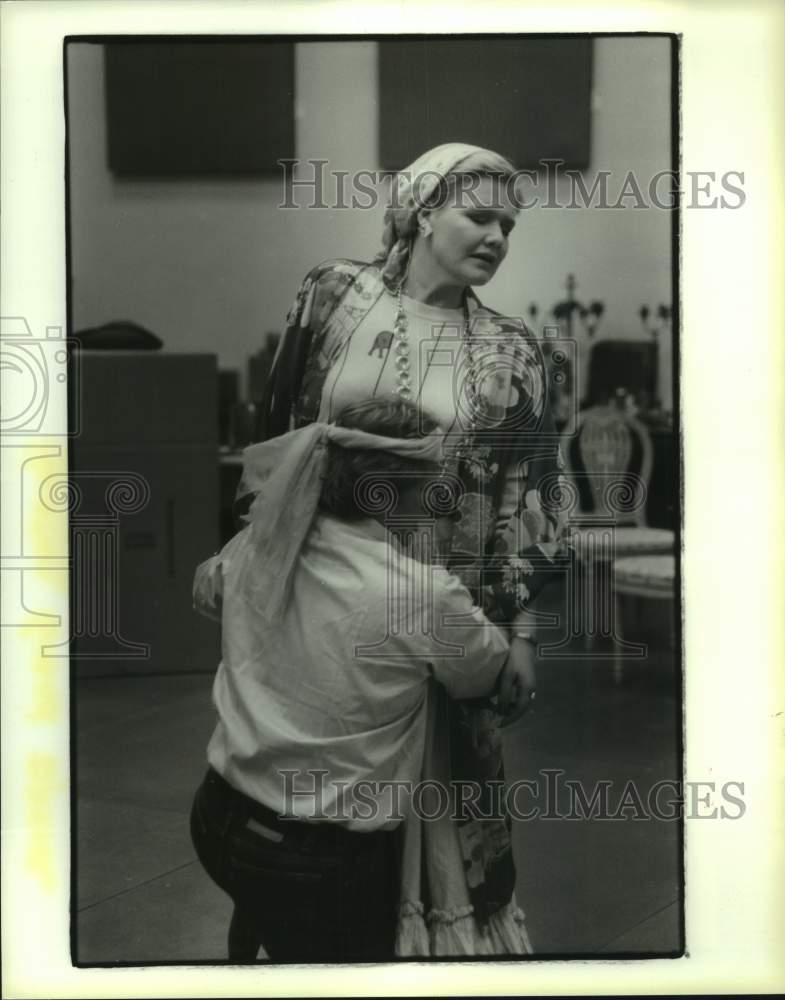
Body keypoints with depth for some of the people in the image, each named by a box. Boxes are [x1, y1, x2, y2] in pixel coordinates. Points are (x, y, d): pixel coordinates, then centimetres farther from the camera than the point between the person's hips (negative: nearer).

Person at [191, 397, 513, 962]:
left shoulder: (258, 544, -5)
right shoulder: (424, 595, -23)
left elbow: (207, 591, 18)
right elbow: (487, 673, -3)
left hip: (219, 817, 6)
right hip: (320, 863, -6)